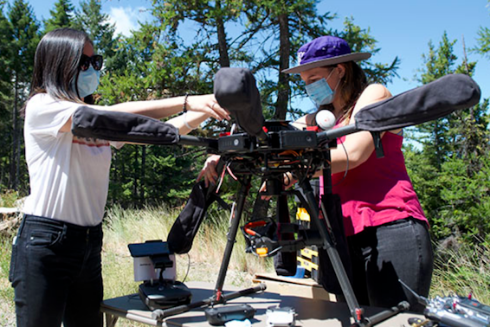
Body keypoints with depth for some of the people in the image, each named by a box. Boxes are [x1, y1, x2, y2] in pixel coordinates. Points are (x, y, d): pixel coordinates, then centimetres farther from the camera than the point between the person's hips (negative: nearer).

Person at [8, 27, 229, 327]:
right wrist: (187, 101, -25)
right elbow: (116, 116, -21)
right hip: (45, 243, -6)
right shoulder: (41, 106, -8)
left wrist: (207, 109, -11)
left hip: (89, 243, 7)